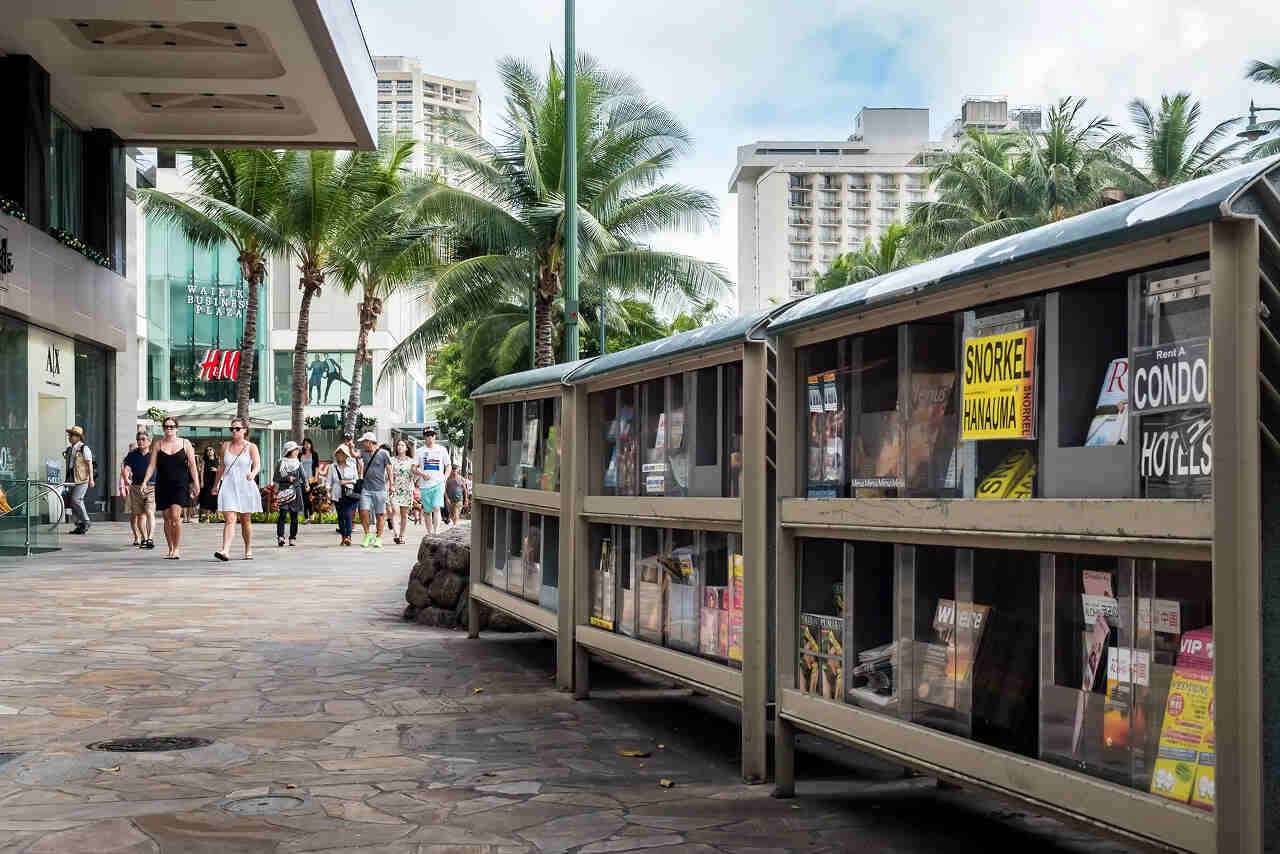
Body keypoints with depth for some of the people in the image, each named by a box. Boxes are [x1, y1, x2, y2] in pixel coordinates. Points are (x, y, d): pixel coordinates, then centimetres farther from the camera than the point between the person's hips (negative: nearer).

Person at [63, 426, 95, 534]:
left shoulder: (84, 448, -6)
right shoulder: (69, 449, 16)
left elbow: (90, 464, -10)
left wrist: (91, 479, -16)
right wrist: (67, 480, 21)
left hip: (82, 479, -8)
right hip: (72, 479, 8)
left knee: (76, 499, -17)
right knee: (72, 502, 5)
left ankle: (85, 522, -6)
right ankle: (80, 525, 11)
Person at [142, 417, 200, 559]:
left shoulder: (185, 444, 4)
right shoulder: (158, 445, 8)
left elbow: (192, 466, 4)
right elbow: (152, 466, 6)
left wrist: (196, 484, -1)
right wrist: (144, 482, -5)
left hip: (180, 485, -3)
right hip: (163, 486, 3)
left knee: (175, 515, -16)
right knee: (167, 518, 4)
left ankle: (177, 548, -8)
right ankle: (171, 550, 13)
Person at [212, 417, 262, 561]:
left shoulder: (251, 447, 0)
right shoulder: (225, 446, 9)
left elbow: (257, 465, -12)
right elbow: (221, 466, 19)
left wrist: (253, 473, -34)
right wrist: (216, 484, 25)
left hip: (246, 487, -1)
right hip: (228, 486, 1)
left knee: (245, 521, 9)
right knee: (230, 520, -13)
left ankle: (248, 551, 22)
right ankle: (225, 551, -24)